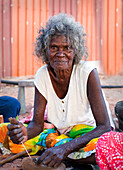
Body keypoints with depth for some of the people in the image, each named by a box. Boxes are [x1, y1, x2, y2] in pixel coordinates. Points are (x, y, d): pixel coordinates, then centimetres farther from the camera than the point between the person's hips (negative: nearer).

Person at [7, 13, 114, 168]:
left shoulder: (87, 72, -22)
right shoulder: (42, 75, -9)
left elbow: (104, 126, -27)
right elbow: (37, 123, -7)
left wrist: (66, 148, -41)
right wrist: (25, 133, -33)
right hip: (61, 135, 4)